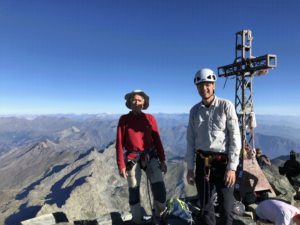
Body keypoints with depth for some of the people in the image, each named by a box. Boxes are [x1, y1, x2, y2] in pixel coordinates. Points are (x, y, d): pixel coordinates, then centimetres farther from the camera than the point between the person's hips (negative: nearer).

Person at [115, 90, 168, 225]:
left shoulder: (150, 118, 3)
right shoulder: (124, 119, -2)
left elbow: (157, 140, 4)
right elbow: (120, 143, -2)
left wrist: (162, 159, 2)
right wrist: (121, 165, -5)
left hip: (150, 156, 1)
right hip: (132, 158, -1)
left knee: (159, 187, -3)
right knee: (134, 189, 10)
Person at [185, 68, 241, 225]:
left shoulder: (226, 106, -5)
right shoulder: (194, 110, 4)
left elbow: (235, 138, -7)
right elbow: (191, 140, 5)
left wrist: (232, 167, -12)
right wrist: (190, 168, 5)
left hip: (223, 162, -3)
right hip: (202, 163, 3)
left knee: (226, 208, 8)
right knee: (205, 206, 16)